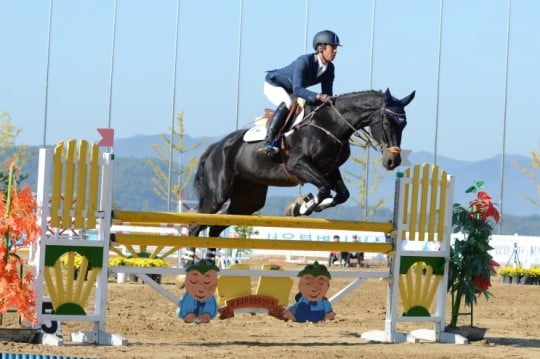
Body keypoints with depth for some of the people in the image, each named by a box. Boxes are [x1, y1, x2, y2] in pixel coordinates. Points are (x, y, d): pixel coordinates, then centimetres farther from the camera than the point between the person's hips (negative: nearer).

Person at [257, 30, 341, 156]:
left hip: (290, 92, 9)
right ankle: (268, 143, -38)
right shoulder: (304, 61, -34)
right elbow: (297, 89, -42)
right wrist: (318, 96, -54)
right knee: (288, 103, -35)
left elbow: (327, 93, -4)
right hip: (274, 84, -9)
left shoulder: (329, 68, -11)